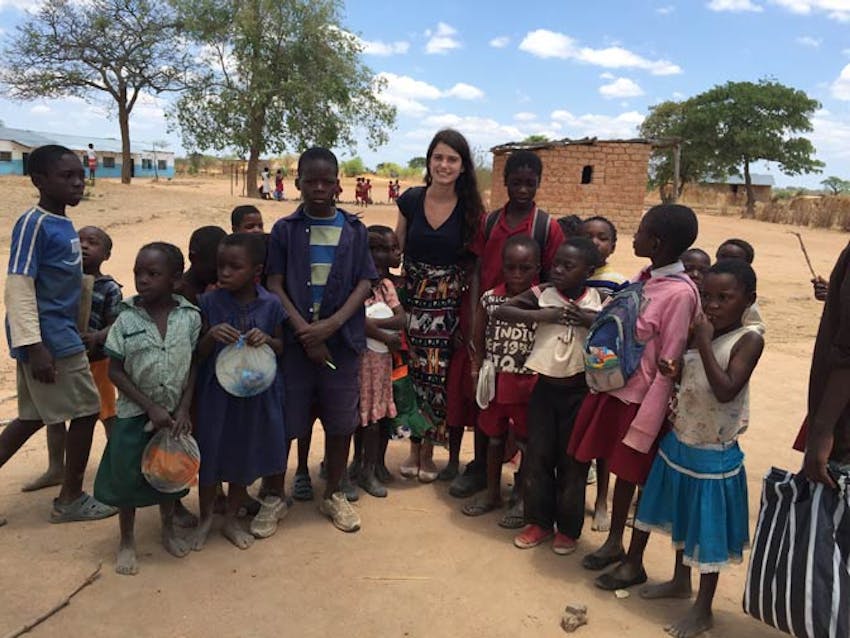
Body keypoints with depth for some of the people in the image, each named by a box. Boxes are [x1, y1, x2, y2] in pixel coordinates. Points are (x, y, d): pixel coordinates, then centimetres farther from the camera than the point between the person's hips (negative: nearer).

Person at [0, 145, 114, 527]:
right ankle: (70, 500, 18)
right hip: (49, 339, -9)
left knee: (33, 417, 16)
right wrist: (33, 347, -24)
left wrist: (58, 340, 24)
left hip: (60, 334, 9)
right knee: (86, 410, 2)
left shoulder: (63, 224, 11)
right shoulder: (33, 224, -15)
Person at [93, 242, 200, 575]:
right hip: (135, 414, -1)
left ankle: (168, 530, 41)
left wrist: (184, 409, -11)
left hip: (175, 412, 1)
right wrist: (151, 408, -14)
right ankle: (127, 541, 31)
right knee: (127, 477, 9)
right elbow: (115, 371, -8)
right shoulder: (127, 320, -11)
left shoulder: (190, 317, -9)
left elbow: (194, 366, -3)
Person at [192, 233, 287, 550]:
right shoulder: (209, 302, -8)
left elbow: (281, 347, 4)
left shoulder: (271, 305, -7)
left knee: (244, 457, 14)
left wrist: (267, 340, -18)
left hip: (256, 392, 1)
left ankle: (231, 519, 36)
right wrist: (211, 336, -26)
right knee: (210, 455, 11)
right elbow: (197, 355, -5)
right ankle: (205, 520, 35)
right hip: (215, 391, -1)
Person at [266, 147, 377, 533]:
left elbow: (365, 282, 1)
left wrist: (332, 324, -13)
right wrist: (304, 330, -14)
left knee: (341, 421, 8)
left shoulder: (353, 230, 5)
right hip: (294, 338, -1)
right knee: (285, 419, 5)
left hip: (342, 339, 1)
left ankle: (333, 495, 26)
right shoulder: (285, 230, 3)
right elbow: (274, 285, -3)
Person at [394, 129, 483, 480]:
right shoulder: (410, 199, 0)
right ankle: (413, 446, 27)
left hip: (449, 304, -1)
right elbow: (396, 249, 8)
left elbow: (476, 261, -1)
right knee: (412, 373, 7)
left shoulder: (470, 208, -4)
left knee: (439, 376, 4)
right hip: (412, 298, 1)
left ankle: (429, 450, 24)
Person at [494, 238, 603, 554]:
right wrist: (542, 315, -20)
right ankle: (539, 521, 27)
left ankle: (568, 528, 26)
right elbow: (501, 311, -10)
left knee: (573, 459, 9)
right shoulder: (542, 294, -4)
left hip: (578, 388, -1)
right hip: (545, 385, 2)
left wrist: (586, 318, -20)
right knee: (538, 456, 9)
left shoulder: (599, 302, -5)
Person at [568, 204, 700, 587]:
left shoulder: (679, 293, -21)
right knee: (621, 472, 20)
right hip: (617, 390, 7)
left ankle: (636, 563, 28)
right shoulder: (643, 278, 1)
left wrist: (643, 426, -17)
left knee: (640, 478, 9)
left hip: (642, 401, -7)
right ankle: (613, 543, 39)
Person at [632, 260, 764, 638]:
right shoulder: (701, 333, 2)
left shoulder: (749, 340, -17)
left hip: (712, 454, -7)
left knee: (707, 528, 7)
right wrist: (673, 370, -7)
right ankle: (680, 582, 44)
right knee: (681, 518, 22)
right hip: (678, 443, 7)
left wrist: (704, 341, -27)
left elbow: (725, 390, -29)